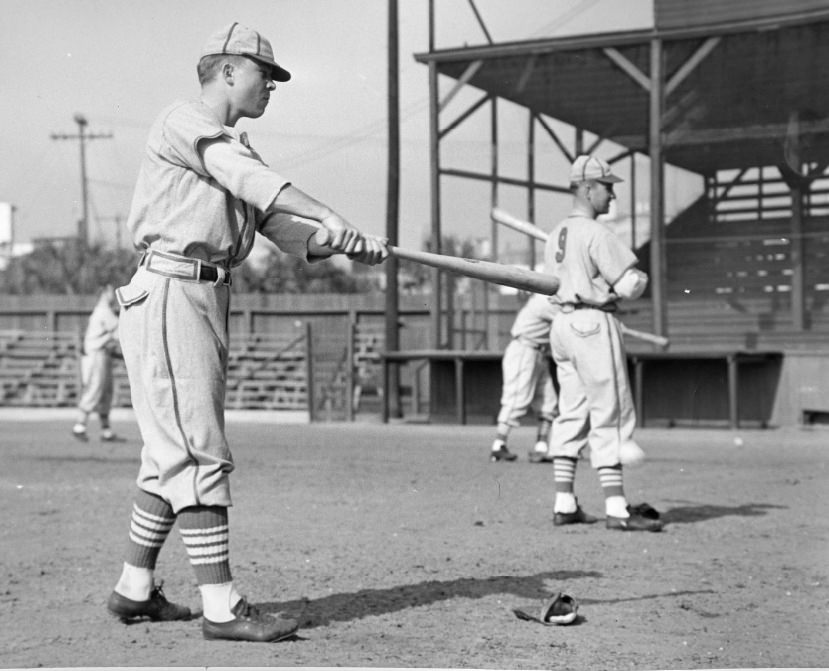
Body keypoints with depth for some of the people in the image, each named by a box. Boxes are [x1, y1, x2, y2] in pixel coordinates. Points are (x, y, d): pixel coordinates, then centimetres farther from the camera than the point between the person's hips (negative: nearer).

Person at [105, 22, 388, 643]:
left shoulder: (236, 150, 21)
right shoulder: (182, 122, -6)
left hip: (210, 302, 10)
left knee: (175, 455, 13)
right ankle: (221, 607, -10)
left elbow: (285, 229, 10)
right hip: (169, 295, -10)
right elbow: (245, 176, -24)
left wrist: (346, 244, -8)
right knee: (199, 455, -11)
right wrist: (326, 214, -36)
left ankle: (135, 589, 23)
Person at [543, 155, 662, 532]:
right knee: (610, 418, -7)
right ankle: (616, 508, -9)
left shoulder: (555, 236, 14)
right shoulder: (596, 234, -14)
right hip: (594, 324, -9)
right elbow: (629, 286, -17)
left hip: (563, 323, 9)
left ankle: (564, 505, 12)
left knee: (571, 415, 11)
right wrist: (641, 277, 5)